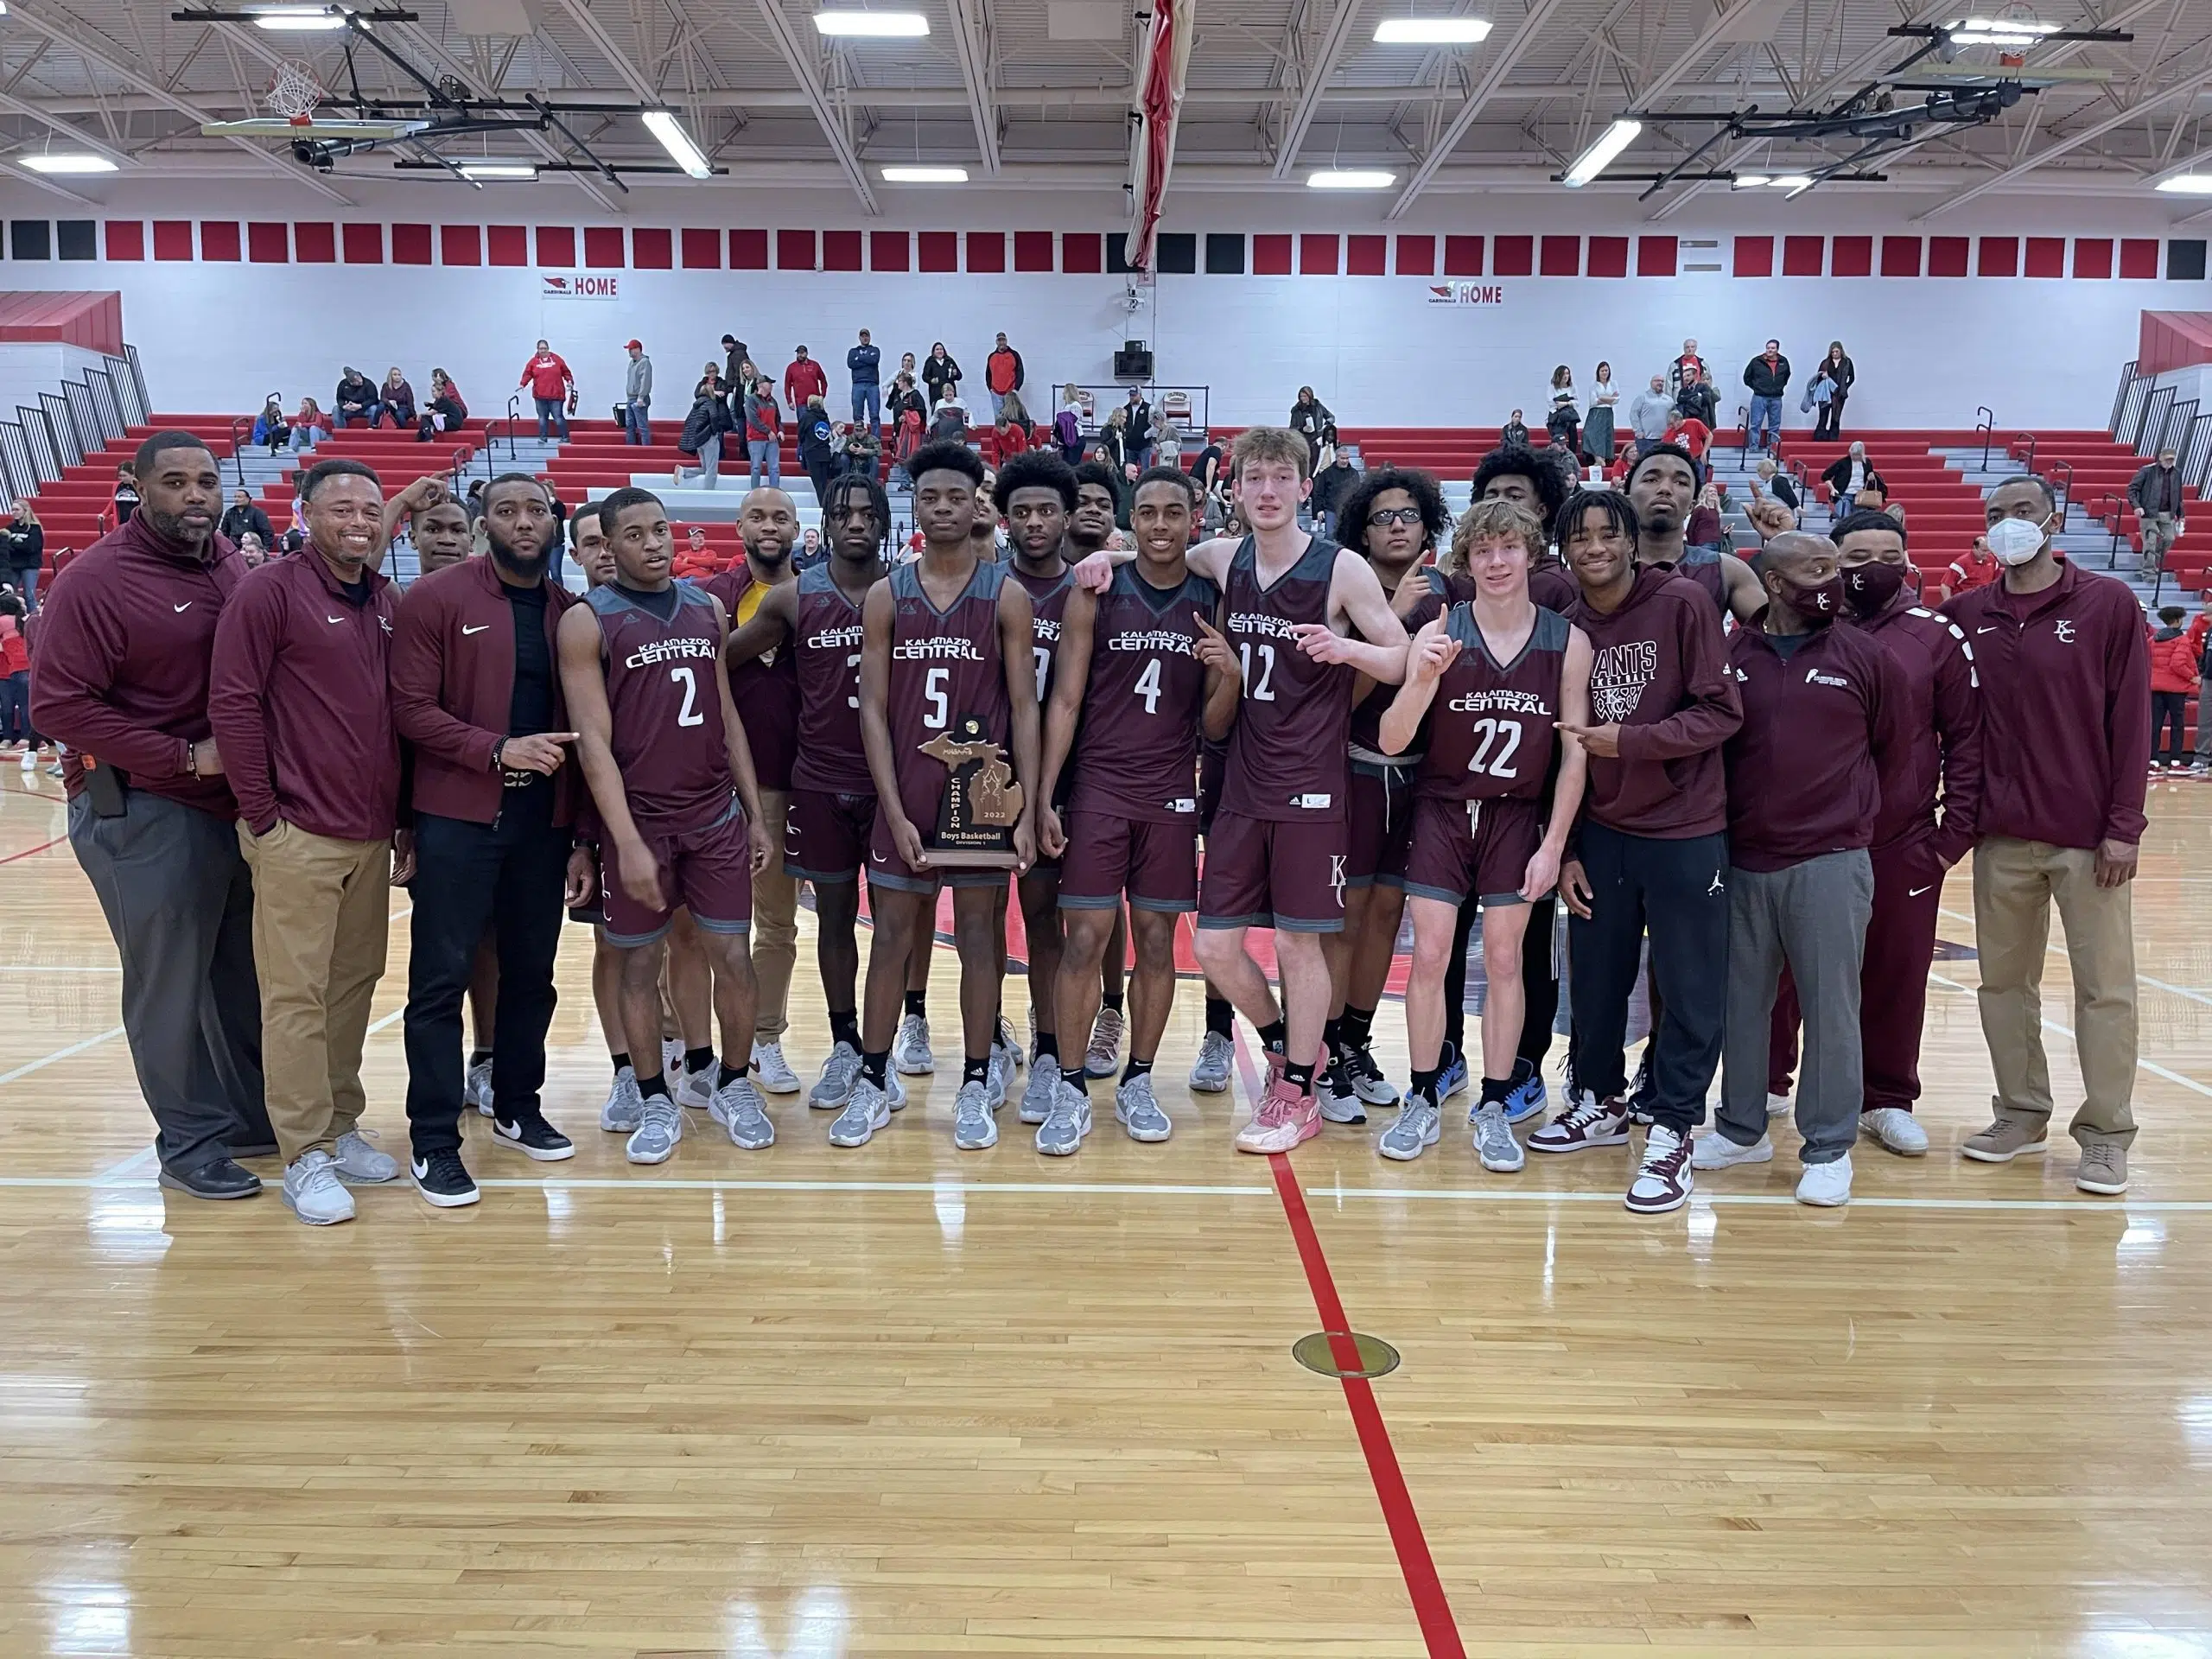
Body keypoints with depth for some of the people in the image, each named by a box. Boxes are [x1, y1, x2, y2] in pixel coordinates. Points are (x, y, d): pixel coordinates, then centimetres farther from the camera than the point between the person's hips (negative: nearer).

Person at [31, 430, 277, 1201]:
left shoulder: (232, 565, 6)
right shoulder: (96, 579, -13)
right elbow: (57, 705, -16)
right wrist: (184, 757, -18)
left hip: (239, 804, 6)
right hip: (144, 813, -6)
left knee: (247, 973, 15)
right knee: (171, 985, 4)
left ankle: (252, 1114, 31)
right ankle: (189, 1144, 18)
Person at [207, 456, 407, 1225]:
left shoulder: (388, 601, 11)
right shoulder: (269, 591, -7)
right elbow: (232, 704, -10)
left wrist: (405, 820, 14)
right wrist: (262, 816, -10)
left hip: (373, 836, 6)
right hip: (298, 836, -6)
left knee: (355, 986, 12)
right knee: (297, 996, 0)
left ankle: (340, 1127, 25)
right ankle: (306, 1156, 8)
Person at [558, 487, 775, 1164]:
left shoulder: (707, 608, 7)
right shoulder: (587, 621, -7)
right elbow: (593, 741, -12)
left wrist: (755, 813, 9)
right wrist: (627, 841, -18)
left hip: (717, 815, 3)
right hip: (640, 821, -3)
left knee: (733, 957, 5)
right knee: (639, 962, 8)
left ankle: (734, 1086, 24)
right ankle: (656, 1102, 23)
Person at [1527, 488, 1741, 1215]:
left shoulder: (1683, 604, -8)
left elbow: (1722, 712, -10)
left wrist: (1631, 739, -19)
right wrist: (1565, 848, 6)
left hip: (1686, 833, -4)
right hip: (1601, 834, 4)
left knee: (1690, 990, 2)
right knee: (1596, 978, 12)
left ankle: (1671, 1135, 12)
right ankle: (1602, 1102, 31)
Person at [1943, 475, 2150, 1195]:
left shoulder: (2108, 604, -2)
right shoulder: (1967, 614, 5)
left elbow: (2131, 720, -5)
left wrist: (2123, 825, -8)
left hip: (2088, 836, -3)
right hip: (2001, 837, 3)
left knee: (2104, 987, 2)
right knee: (2004, 980, 9)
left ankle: (2105, 1134, 11)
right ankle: (2022, 1114, 22)